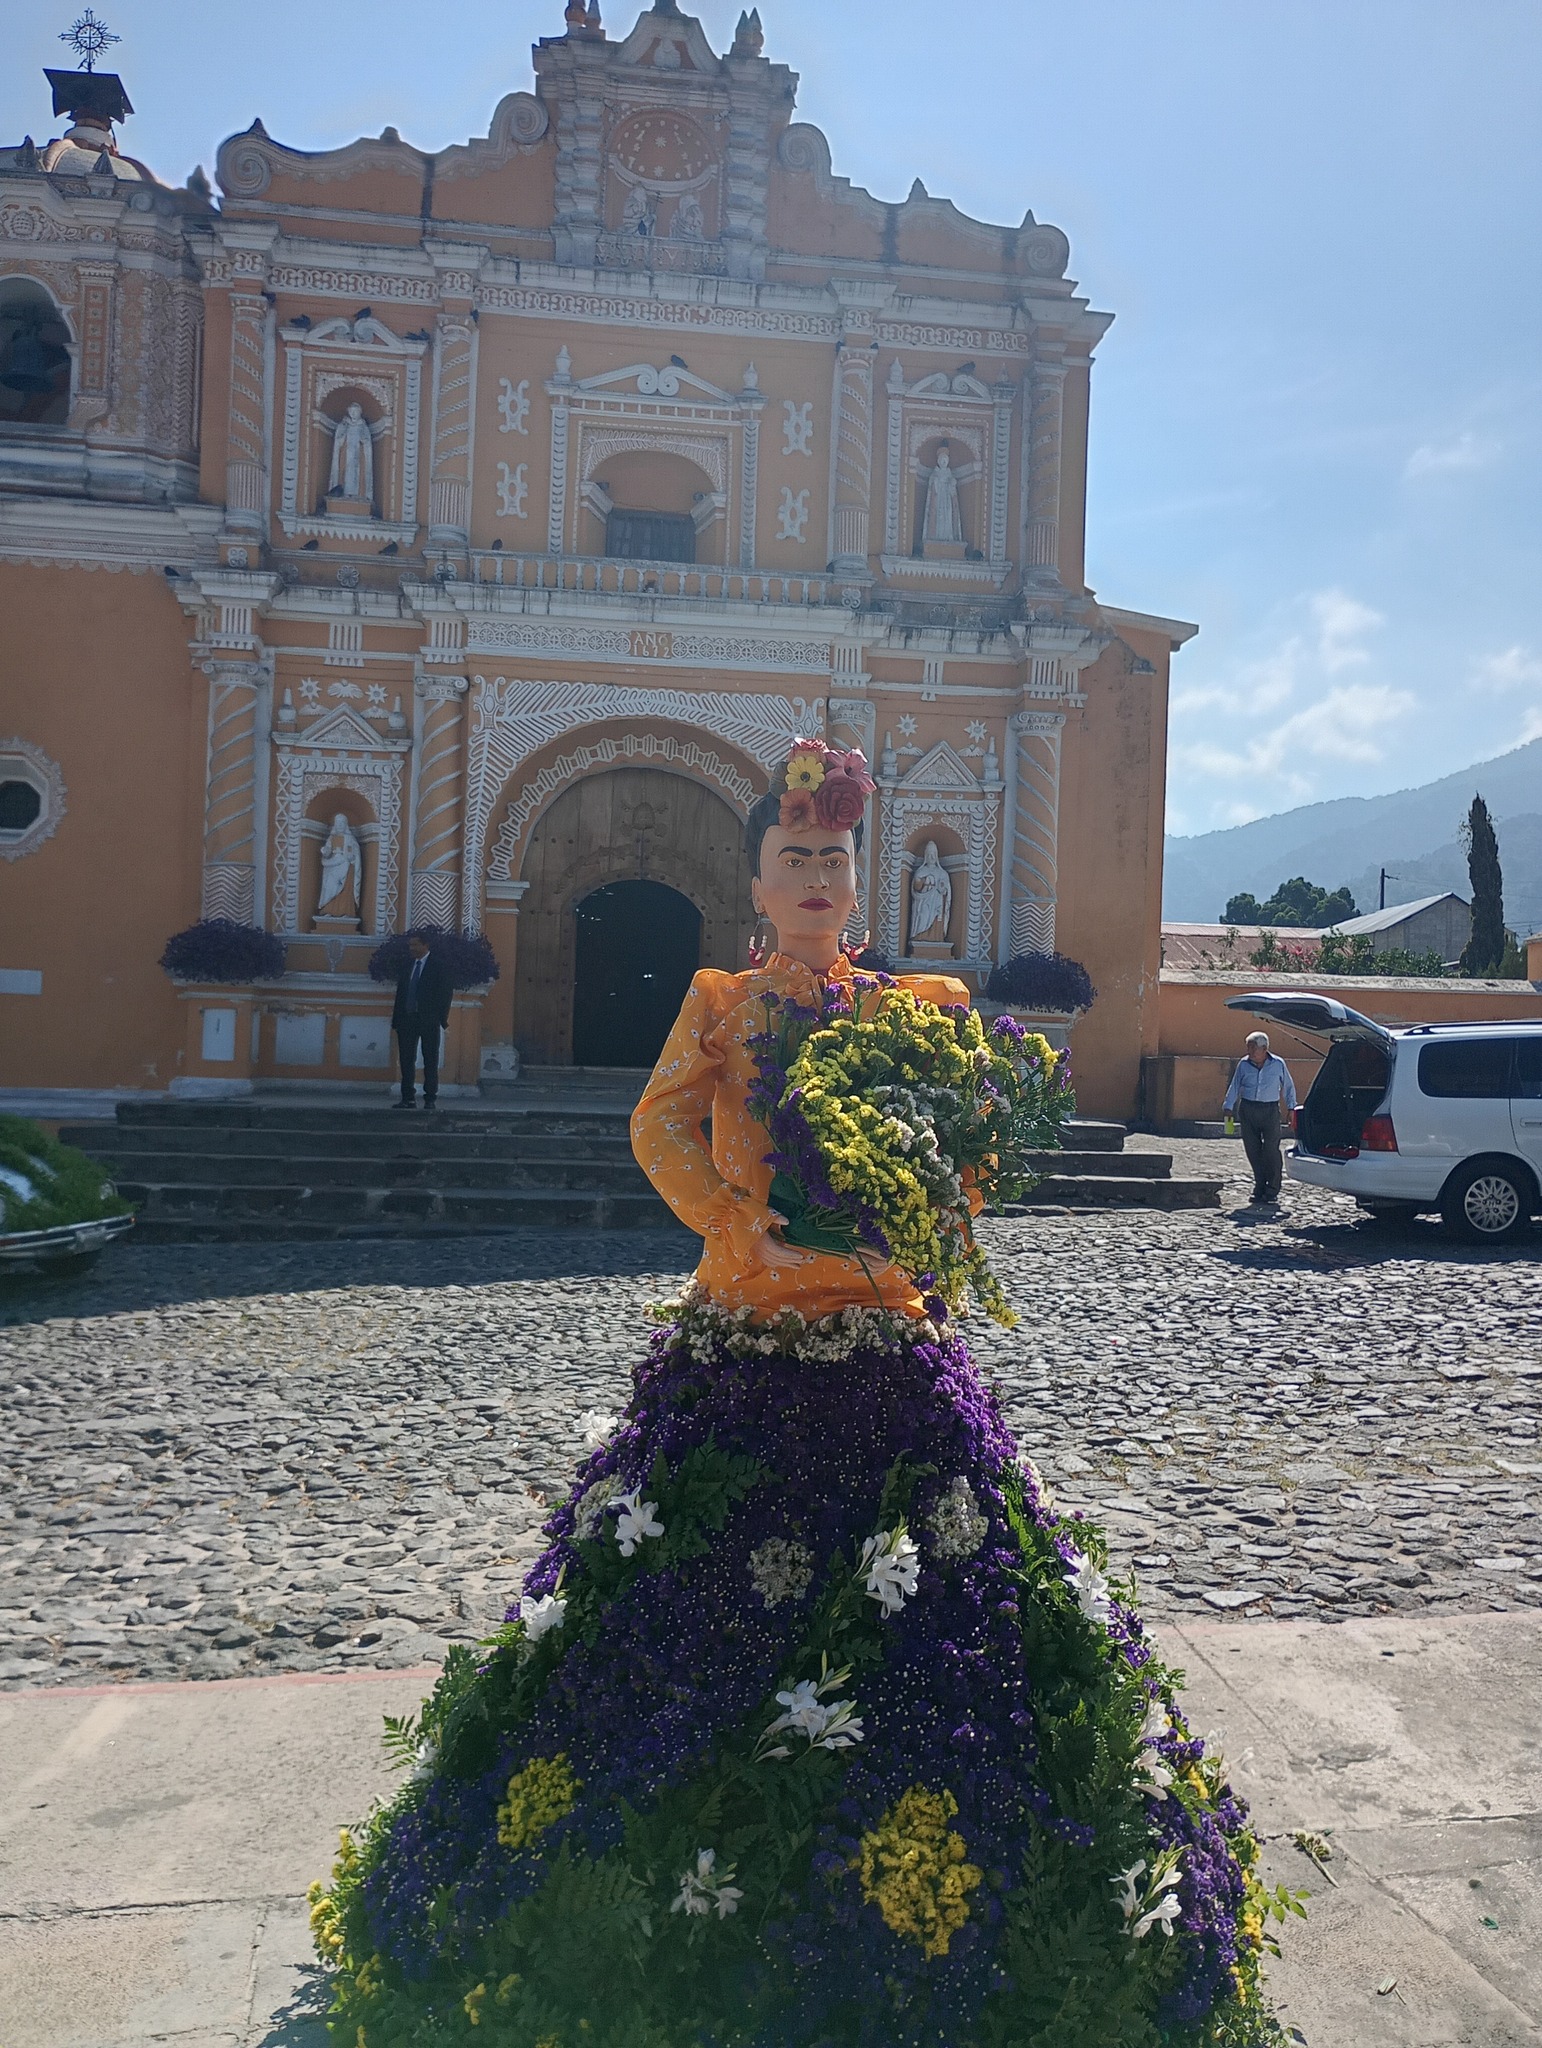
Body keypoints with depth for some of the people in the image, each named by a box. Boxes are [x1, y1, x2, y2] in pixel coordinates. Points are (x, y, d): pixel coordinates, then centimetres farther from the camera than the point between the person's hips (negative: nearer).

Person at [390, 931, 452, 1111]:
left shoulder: (438, 966, -3)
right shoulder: (408, 965, 13)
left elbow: (447, 992, -5)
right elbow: (400, 993, 13)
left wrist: (442, 1018, -10)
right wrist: (396, 1019, 5)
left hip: (429, 1021, -5)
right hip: (407, 1020, 5)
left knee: (430, 1061, 2)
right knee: (407, 1060, 5)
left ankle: (430, 1099, 6)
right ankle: (408, 1098, 10)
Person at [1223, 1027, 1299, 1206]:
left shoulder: (1278, 1064, 1)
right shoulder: (1244, 1064, 4)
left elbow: (1288, 1086, 11)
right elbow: (1235, 1087, 9)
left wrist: (1292, 1107, 7)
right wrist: (1228, 1106, 0)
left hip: (1270, 1110, -2)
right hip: (1247, 1109, 2)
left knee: (1271, 1150, -8)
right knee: (1253, 1151, 3)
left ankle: (1272, 1191, -1)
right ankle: (1260, 1189, 13)